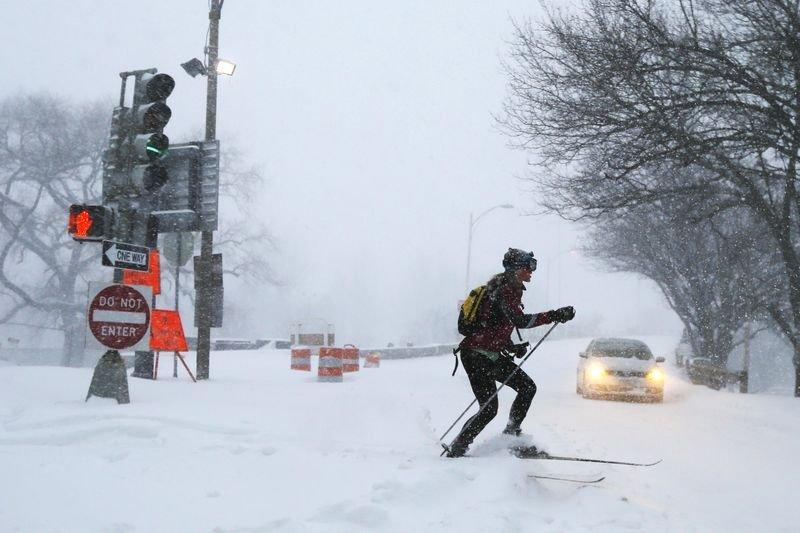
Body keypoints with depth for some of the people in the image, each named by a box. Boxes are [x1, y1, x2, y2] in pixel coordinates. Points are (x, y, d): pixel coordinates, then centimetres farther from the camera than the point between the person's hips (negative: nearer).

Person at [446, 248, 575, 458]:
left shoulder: (511, 289, 14)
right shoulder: (504, 291, -18)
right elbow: (520, 321, -34)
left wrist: (511, 347, 9)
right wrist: (554, 316, -36)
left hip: (493, 355, 10)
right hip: (477, 355, -10)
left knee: (528, 387, 8)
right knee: (489, 408, -11)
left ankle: (511, 433, 19)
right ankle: (456, 450, -1)